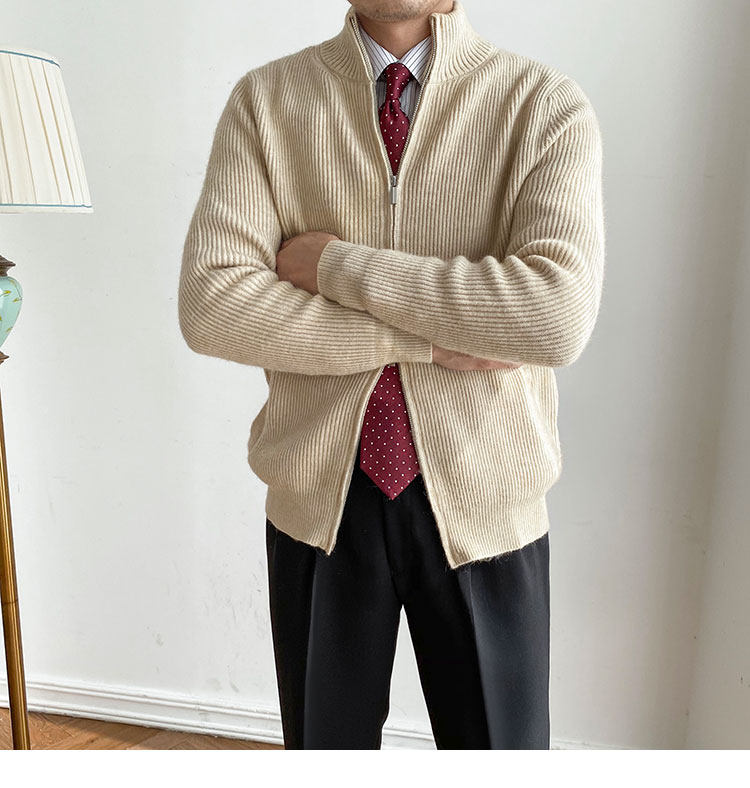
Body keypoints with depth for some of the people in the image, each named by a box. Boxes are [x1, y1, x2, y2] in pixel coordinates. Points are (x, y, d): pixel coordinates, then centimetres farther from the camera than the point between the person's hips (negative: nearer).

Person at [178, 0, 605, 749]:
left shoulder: (548, 104, -6)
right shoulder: (264, 99, -1)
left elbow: (559, 316, -21)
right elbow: (210, 306, -13)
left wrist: (335, 262, -16)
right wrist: (430, 341, -17)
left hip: (482, 505, -1)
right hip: (318, 498, 2)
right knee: (325, 739, 21)